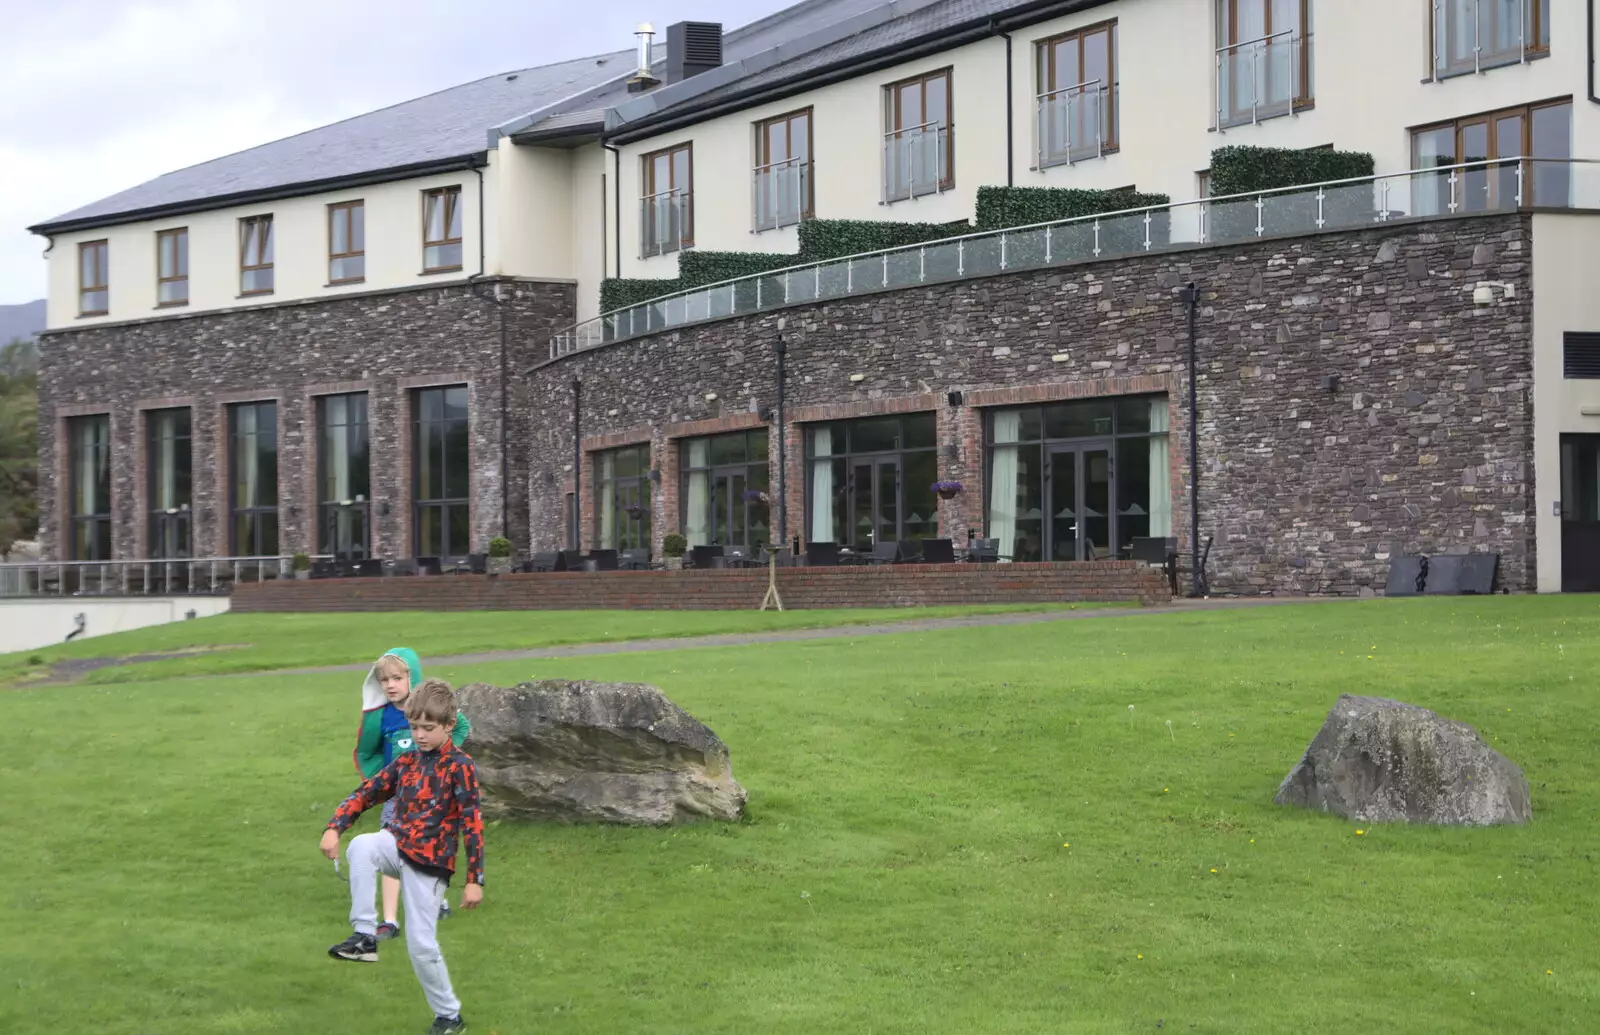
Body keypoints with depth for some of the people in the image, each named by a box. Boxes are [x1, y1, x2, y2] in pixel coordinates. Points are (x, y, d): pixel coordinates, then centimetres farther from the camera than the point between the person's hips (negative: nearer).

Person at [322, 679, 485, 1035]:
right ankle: (365, 937, -25)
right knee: (360, 848, -30)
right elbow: (366, 794, 10)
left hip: (430, 859, -5)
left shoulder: (459, 767, -9)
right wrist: (334, 829, -6)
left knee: (421, 943, -3)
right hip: (397, 844, 5)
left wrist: (474, 880, -15)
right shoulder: (406, 761, 9)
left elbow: (472, 825, -12)